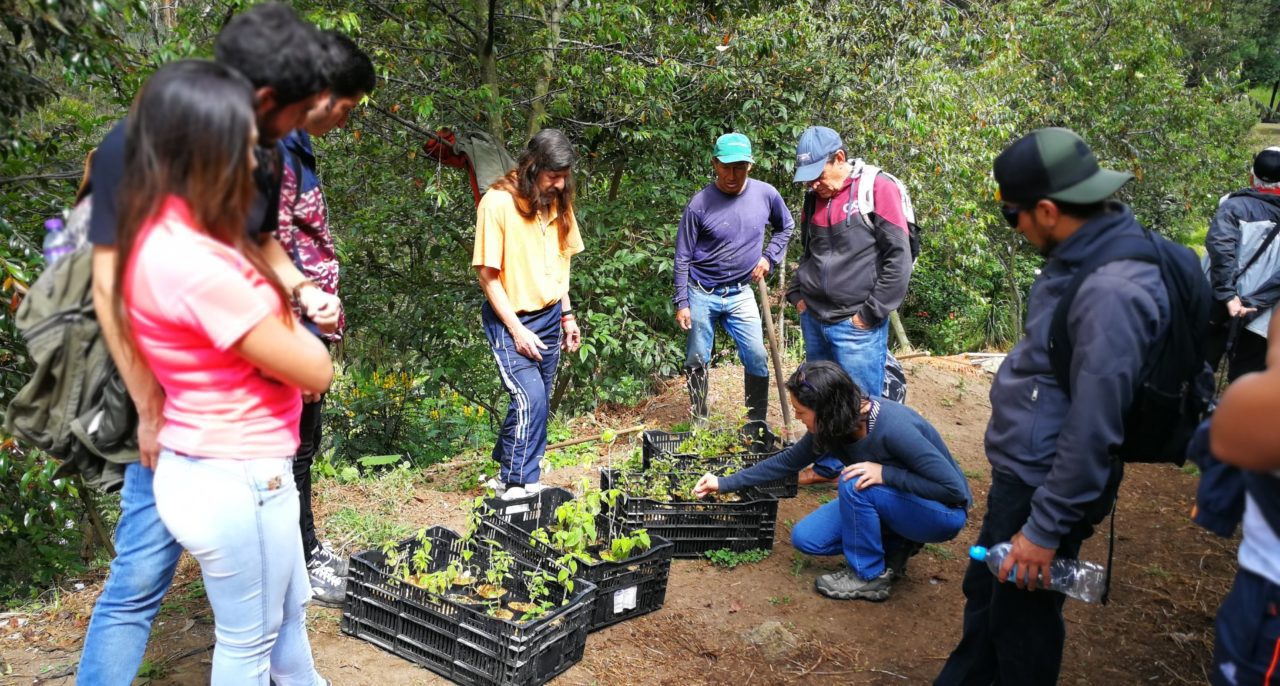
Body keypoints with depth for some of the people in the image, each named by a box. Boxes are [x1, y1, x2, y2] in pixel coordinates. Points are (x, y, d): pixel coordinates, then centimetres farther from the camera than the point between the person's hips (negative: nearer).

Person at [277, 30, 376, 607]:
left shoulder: (295, 150, 12)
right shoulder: (274, 154, -20)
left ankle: (308, 549, 36)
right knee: (292, 451, 4)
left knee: (303, 447, 20)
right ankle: (299, 570, 19)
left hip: (308, 335, 10)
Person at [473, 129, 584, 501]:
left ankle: (508, 473, 24)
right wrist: (517, 331, -15)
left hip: (549, 316, 6)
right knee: (530, 400, -17)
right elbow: (488, 274, -14)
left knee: (536, 403, 8)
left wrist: (567, 316, 13)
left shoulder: (558, 202, 5)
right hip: (510, 318, -6)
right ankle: (517, 485, -5)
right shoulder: (498, 202, -15)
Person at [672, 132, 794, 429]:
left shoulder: (766, 194, -6)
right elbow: (682, 257, -7)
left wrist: (769, 257, 2)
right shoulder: (700, 203, -14)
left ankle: (757, 424, 12)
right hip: (701, 294, -2)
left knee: (757, 357, -3)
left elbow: (786, 227, 16)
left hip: (740, 294, 2)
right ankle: (699, 423, 24)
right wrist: (681, 303, -8)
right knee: (696, 361, 7)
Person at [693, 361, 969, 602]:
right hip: (887, 501, 7)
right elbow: (788, 461, 4)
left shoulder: (893, 428, -34)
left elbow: (954, 488, -30)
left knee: (854, 484, -31)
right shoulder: (837, 423, -11)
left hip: (942, 513, -7)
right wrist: (724, 483, 3)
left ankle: (870, 576, -11)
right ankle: (895, 547, 6)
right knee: (805, 538, -5)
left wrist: (885, 473, -35)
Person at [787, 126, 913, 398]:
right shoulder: (814, 197, 11)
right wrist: (796, 294, 13)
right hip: (813, 320, 6)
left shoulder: (877, 188, -9)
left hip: (856, 326, -6)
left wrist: (870, 314, -13)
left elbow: (899, 258, -13)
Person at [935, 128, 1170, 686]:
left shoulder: (1112, 291, -28)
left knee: (1020, 620, 10)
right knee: (983, 595, 24)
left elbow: (1093, 429, -27)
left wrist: (1045, 528, -19)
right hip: (1019, 472, 10)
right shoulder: (1082, 259, 3)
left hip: (1045, 487, -9)